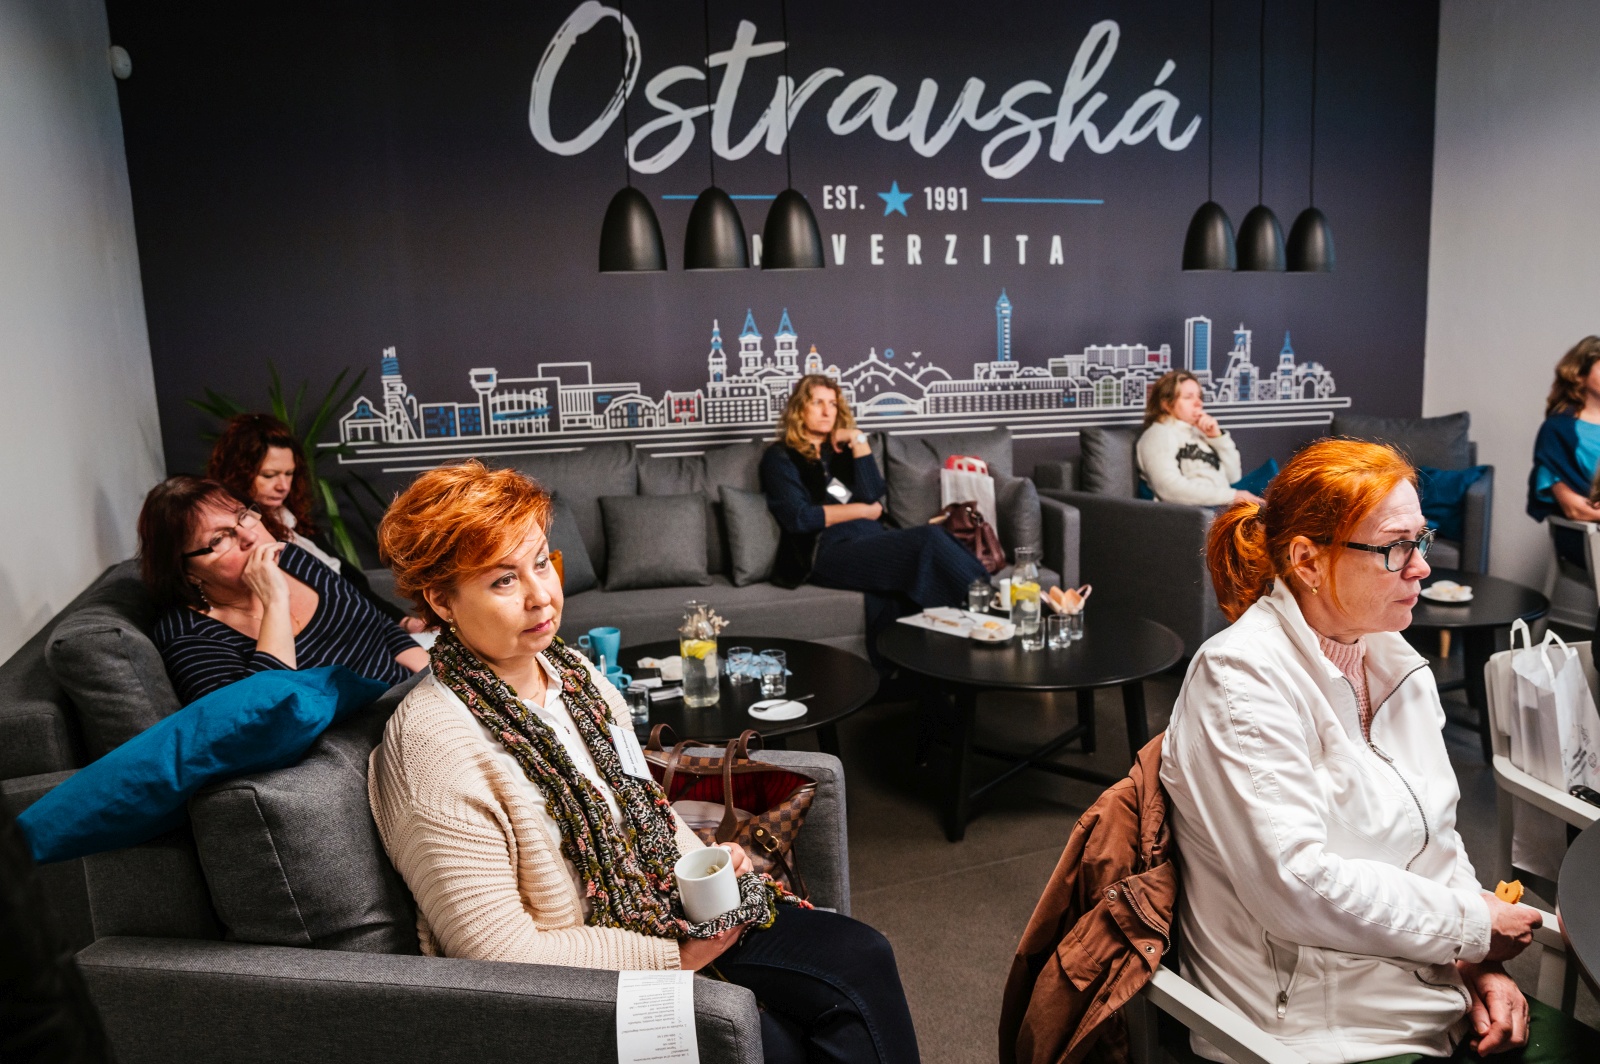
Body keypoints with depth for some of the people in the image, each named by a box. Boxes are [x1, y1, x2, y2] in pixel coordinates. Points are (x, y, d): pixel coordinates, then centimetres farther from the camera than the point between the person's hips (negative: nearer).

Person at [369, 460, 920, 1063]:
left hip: (664, 914, 7)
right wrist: (670, 958, -17)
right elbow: (499, 952, -22)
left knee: (862, 958, -4)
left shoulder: (571, 671, 2)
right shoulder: (437, 747, -23)